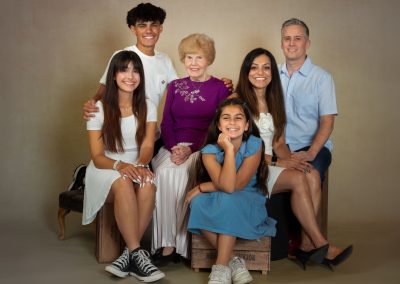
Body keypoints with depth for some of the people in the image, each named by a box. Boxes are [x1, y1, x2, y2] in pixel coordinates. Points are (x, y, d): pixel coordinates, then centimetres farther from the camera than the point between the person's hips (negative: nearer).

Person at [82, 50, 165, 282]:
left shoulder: (148, 107, 4)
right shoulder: (99, 108, -4)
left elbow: (147, 146, -6)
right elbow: (97, 157, -8)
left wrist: (140, 165, -30)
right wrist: (120, 165, -30)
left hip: (136, 168, 2)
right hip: (106, 171, -2)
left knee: (148, 184, -34)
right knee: (123, 183, -37)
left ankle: (129, 254, -27)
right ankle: (137, 253, -34)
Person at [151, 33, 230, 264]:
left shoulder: (220, 88, 6)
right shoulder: (175, 87, 19)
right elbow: (166, 123, 12)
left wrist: (191, 149, -14)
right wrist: (174, 148, -8)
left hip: (204, 148, -3)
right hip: (174, 147, 3)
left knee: (181, 172, -33)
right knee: (163, 172, -29)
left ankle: (178, 244, -22)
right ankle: (167, 243, -25)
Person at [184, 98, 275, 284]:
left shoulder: (254, 145, -15)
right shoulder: (210, 150, -13)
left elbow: (238, 185, -19)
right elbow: (226, 186, -29)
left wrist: (201, 187, -16)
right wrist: (229, 149, -30)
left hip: (249, 203, -2)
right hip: (217, 204, 2)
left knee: (228, 200, -34)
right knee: (199, 203, -29)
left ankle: (221, 267, -26)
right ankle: (233, 261, -20)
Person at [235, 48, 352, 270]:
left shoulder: (274, 102, 17)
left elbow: (279, 143, 15)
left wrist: (290, 158, -9)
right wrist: (277, 162, -16)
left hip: (270, 166, 6)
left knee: (313, 175, -21)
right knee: (298, 179, -26)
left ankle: (307, 244, -22)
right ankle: (321, 244, -17)